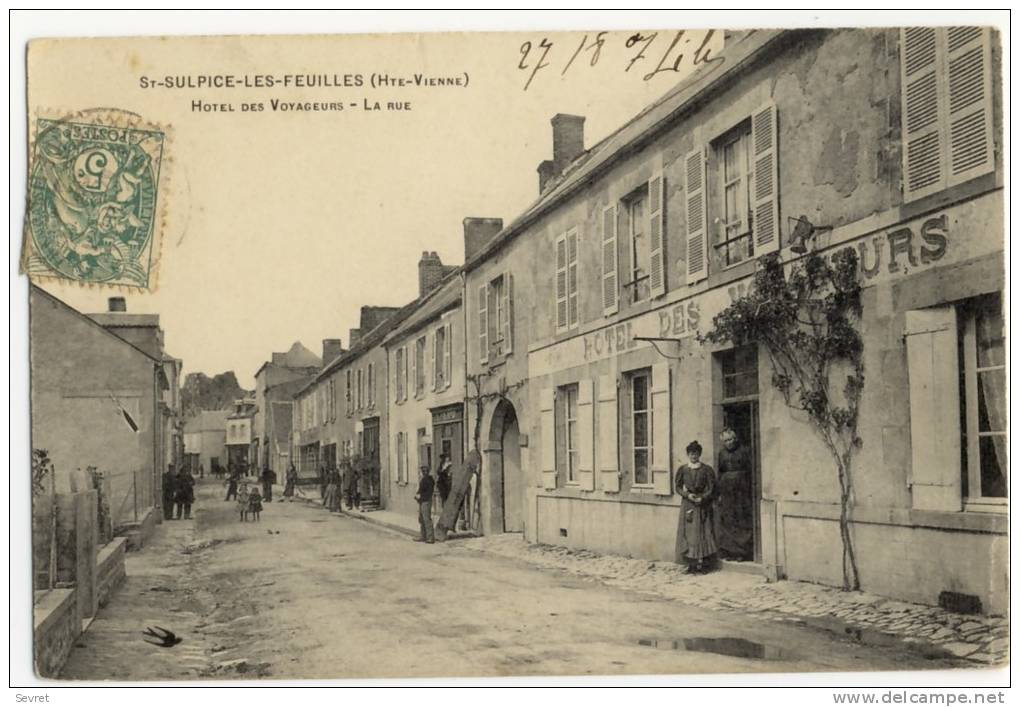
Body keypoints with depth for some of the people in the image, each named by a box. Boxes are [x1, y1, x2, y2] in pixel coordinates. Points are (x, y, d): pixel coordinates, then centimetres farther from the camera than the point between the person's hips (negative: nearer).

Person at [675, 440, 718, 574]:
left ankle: (704, 564, 0)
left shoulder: (707, 470, 1)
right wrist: (687, 495, -12)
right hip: (688, 505, 2)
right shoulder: (682, 470, 7)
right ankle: (692, 564, 4)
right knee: (688, 534, -1)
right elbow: (678, 487, 6)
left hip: (703, 505, -2)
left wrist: (702, 498, -17)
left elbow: (712, 488, -1)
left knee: (703, 533, -4)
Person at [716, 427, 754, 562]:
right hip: (726, 492, 4)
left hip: (741, 491, -4)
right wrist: (718, 494, 7)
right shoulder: (722, 453, 10)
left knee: (742, 521, -2)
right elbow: (719, 473, 12)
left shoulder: (744, 451, -3)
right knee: (727, 522, 5)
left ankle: (742, 552, 3)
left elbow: (750, 471, -6)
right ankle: (729, 551, 12)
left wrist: (750, 490, -12)